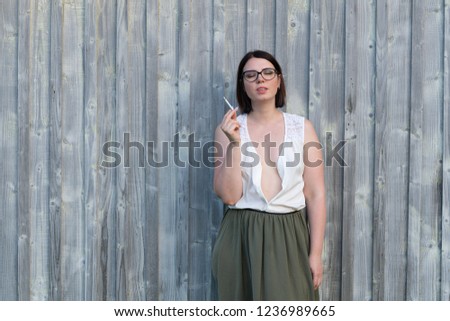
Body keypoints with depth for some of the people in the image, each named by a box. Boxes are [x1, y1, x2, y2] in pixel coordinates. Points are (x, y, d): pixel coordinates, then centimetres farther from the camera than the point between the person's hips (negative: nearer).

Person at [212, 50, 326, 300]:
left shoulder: (302, 127, 3)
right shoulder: (229, 128, 2)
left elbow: (316, 195, 1)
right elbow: (228, 195, -6)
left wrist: (316, 253, -4)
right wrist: (234, 143, -15)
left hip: (289, 237, 0)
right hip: (242, 239, 0)